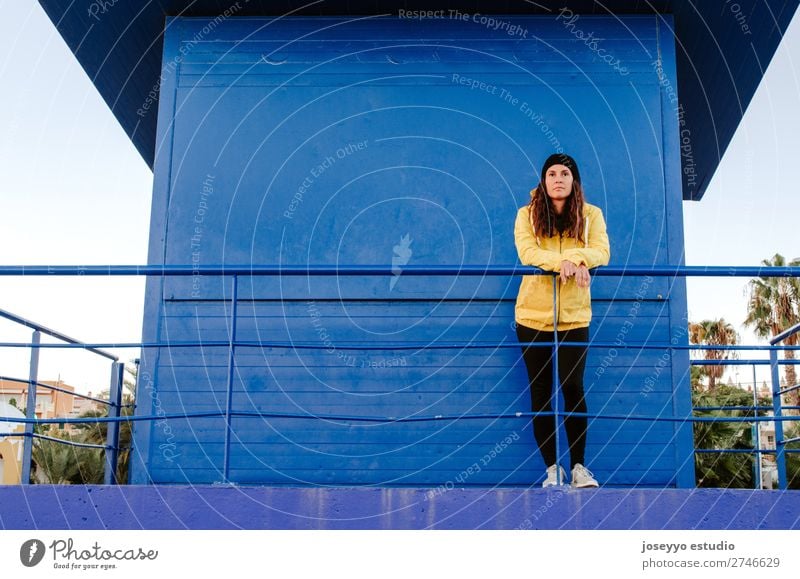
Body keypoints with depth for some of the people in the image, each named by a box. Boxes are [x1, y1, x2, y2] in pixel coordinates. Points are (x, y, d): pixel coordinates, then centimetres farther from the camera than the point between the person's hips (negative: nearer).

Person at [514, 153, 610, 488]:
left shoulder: (591, 215, 5)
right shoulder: (527, 215, 2)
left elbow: (602, 252, -8)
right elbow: (526, 252, -14)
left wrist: (576, 257, -28)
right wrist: (563, 262, -29)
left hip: (575, 317, 0)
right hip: (533, 315, 0)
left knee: (573, 389, -3)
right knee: (540, 392, 4)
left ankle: (579, 466, 10)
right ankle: (552, 468, 14)